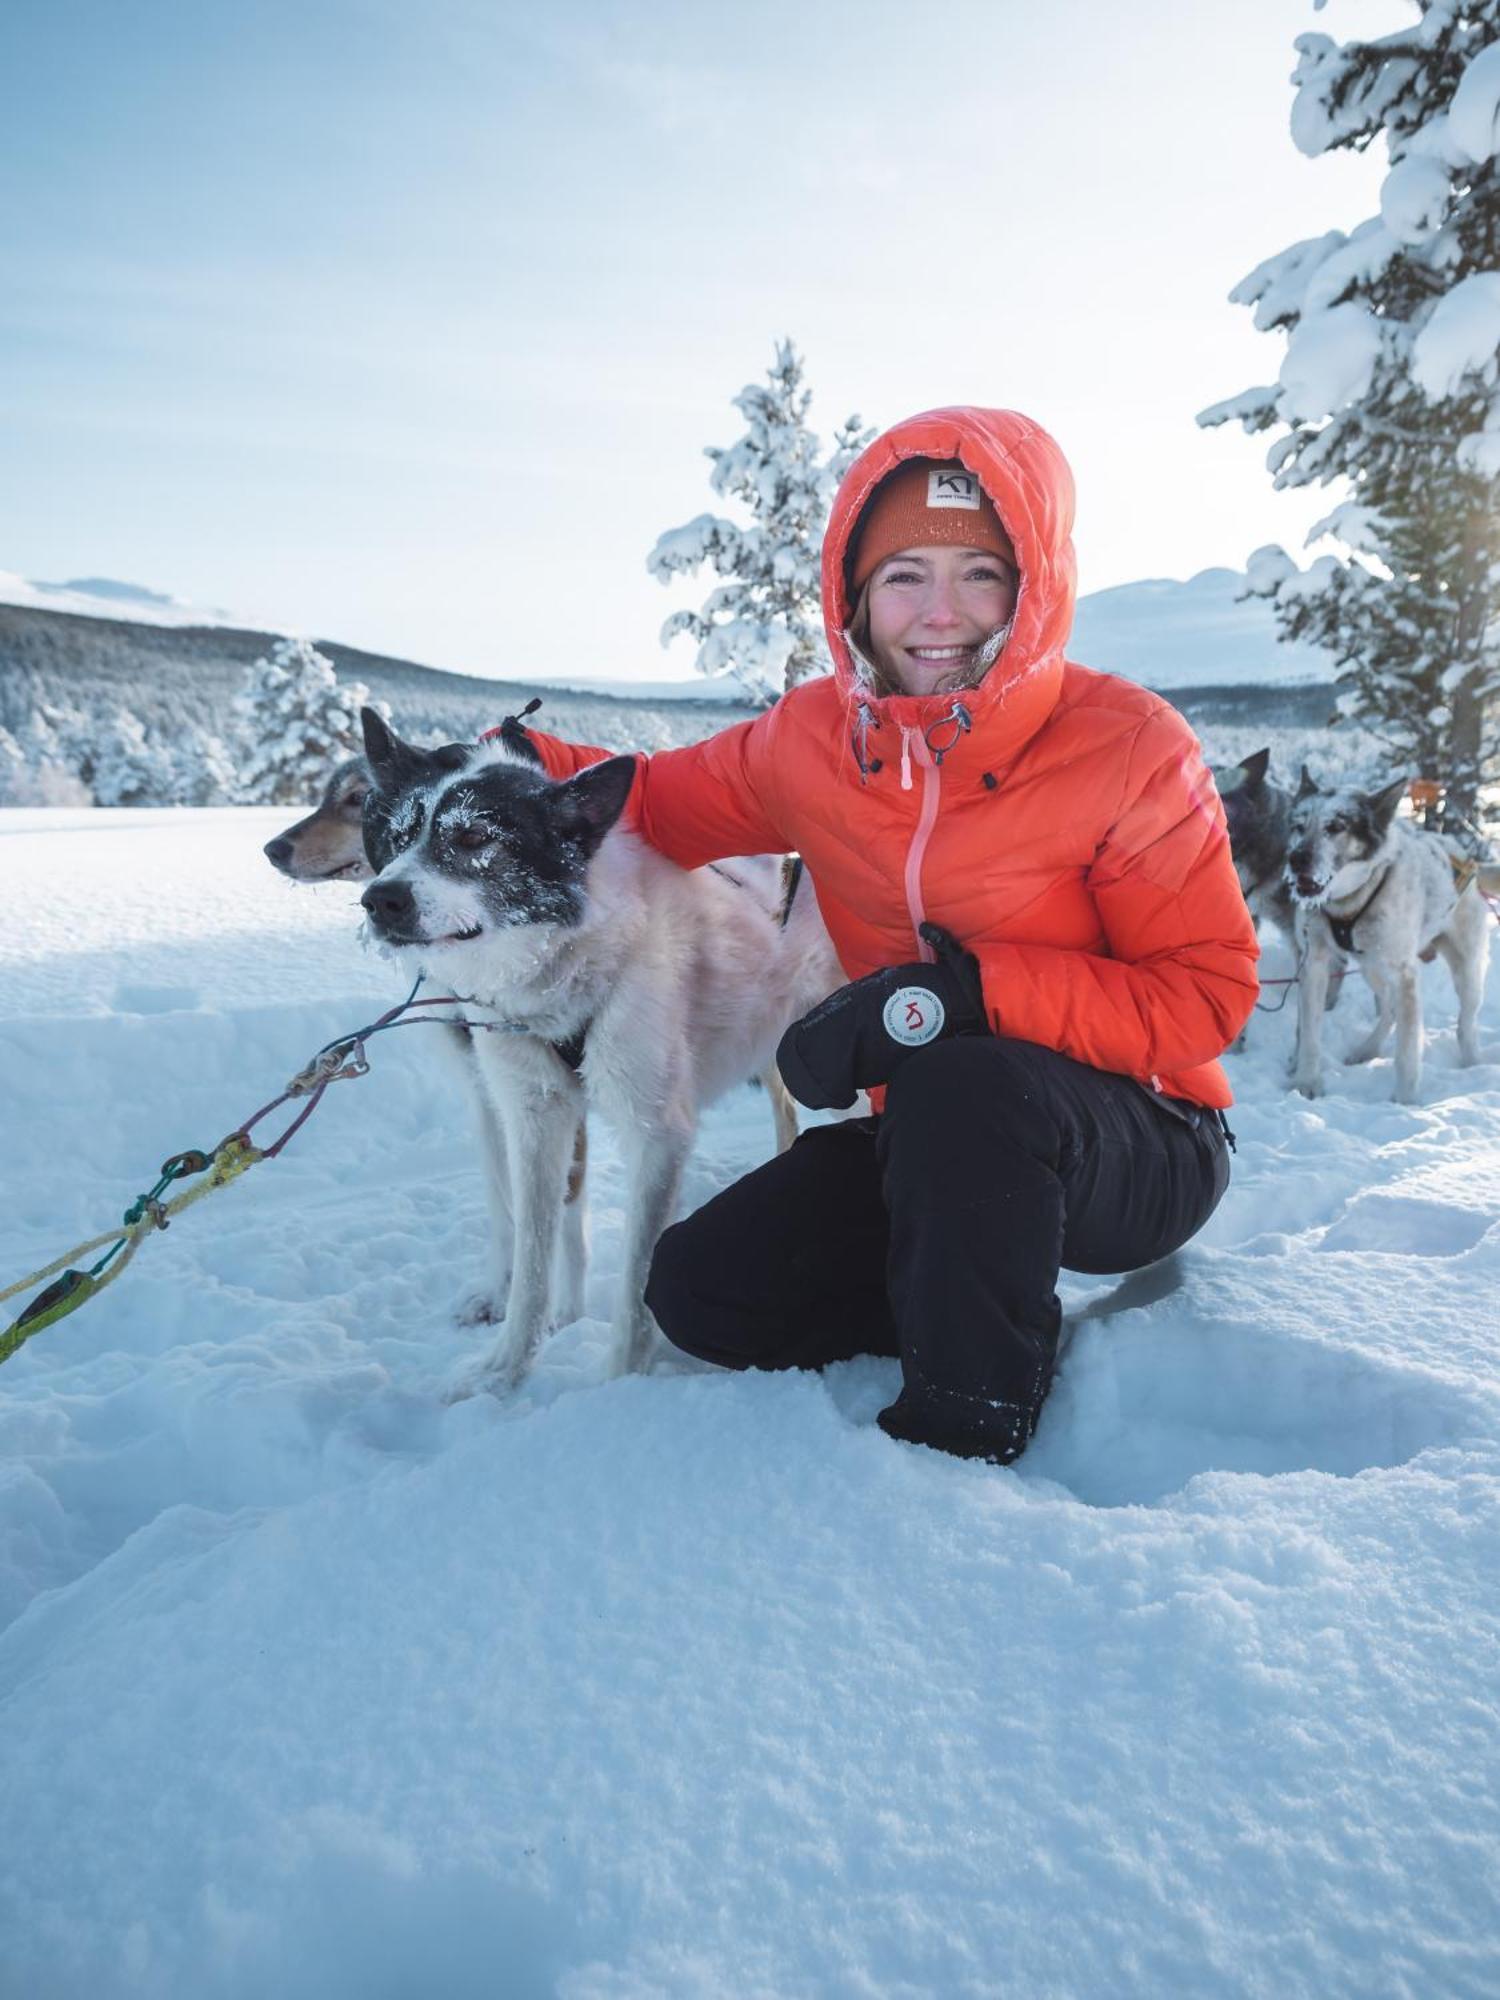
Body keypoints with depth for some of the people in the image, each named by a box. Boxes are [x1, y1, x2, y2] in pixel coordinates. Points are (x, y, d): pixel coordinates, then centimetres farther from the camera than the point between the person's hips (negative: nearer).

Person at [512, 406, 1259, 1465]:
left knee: (961, 1087, -38)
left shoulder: (1127, 746, -17)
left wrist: (968, 991, -30)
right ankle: (981, 1317, 9)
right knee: (702, 1291, -5)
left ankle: (962, 1436, -15)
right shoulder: (813, 740, -4)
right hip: (934, 1141, 5)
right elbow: (664, 802, 12)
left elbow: (1205, 993, -18)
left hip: (1143, 1151, -4)